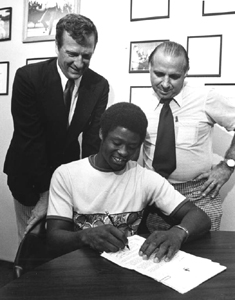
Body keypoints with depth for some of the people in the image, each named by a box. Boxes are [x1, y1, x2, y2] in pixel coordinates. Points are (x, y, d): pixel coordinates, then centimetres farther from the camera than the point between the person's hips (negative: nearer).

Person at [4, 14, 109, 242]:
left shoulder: (99, 86, -10)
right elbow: (30, 138, -20)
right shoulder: (28, 77, -20)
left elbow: (93, 140, -10)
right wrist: (46, 192, -19)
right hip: (29, 177, -2)